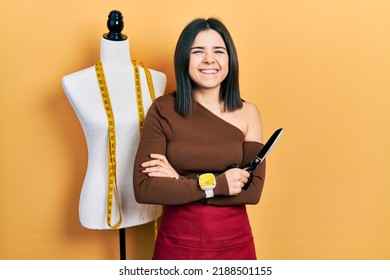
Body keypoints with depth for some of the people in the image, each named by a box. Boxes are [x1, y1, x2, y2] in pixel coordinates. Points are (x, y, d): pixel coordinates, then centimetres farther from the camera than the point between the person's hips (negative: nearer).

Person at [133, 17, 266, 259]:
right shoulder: (162, 110, -10)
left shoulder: (248, 113, -6)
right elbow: (143, 188, -15)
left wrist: (180, 182, -17)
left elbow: (253, 189, -12)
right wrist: (216, 183, -19)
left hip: (234, 243, 2)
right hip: (177, 242, -1)